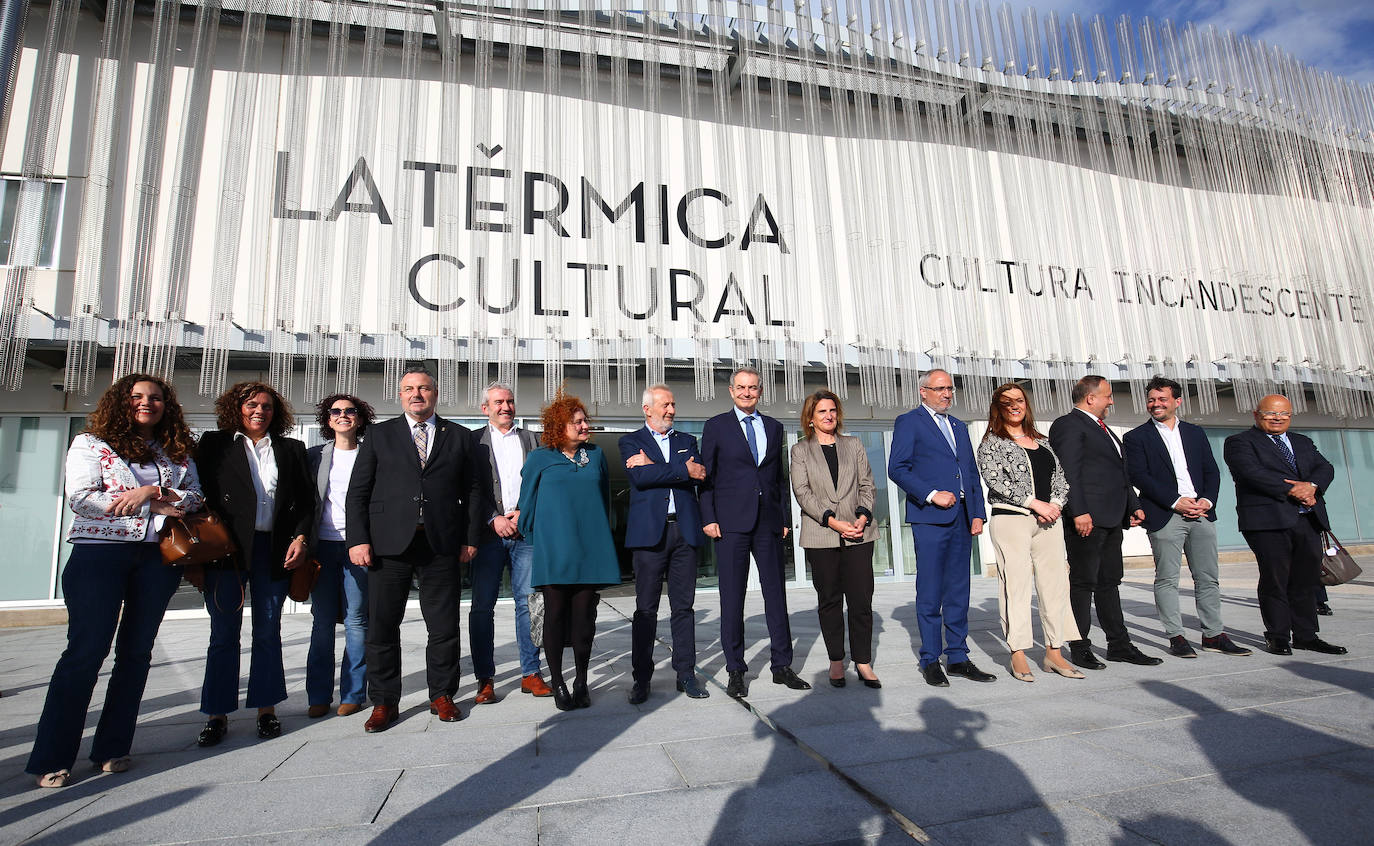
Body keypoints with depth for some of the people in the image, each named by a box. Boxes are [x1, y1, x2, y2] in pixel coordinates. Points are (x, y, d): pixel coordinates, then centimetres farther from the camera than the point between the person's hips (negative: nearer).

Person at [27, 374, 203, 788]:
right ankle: (52, 759, 7)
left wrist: (152, 492, -12)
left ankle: (113, 748, 17)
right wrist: (155, 506, -10)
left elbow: (195, 497, 7)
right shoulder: (91, 443, 5)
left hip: (159, 556, 3)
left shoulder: (178, 453, 13)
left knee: (136, 651, 7)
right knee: (86, 650, -4)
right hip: (100, 553, -3)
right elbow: (80, 498, -7)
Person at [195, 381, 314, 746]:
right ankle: (218, 714, 15)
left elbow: (306, 500, 10)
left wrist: (301, 538, -3)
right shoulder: (214, 443, 10)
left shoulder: (291, 449, 12)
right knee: (224, 633, 3)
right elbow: (198, 492, 5)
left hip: (275, 549, 1)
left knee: (268, 632, 6)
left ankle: (266, 709, 17)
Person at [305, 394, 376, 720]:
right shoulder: (314, 455, 12)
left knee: (356, 619, -1)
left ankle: (353, 693, 9)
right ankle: (319, 696, 15)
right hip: (323, 544, 2)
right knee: (322, 621, 5)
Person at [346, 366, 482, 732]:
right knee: (382, 627, 7)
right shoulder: (380, 434, 10)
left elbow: (471, 491, 9)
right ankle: (384, 703, 23)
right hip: (389, 546, 0)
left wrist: (470, 538, 1)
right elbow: (357, 491, 5)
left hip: (442, 546, 0)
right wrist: (358, 539, -5)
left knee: (444, 627, 6)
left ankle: (442, 696, 23)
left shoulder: (458, 437, 10)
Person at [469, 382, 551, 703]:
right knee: (482, 606, 1)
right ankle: (485, 680, 11)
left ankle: (531, 673, 12)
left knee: (528, 603, 2)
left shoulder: (531, 439, 14)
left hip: (526, 531, 2)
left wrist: (524, 513, -5)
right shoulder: (474, 441, 7)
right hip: (489, 533, -1)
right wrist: (494, 519, -10)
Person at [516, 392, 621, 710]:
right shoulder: (540, 459, 3)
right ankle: (557, 683, 16)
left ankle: (581, 682, 17)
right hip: (554, 550, -2)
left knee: (584, 615, 4)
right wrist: (534, 539, 11)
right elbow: (527, 501, 9)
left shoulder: (596, 455, 12)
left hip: (590, 549, 2)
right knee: (556, 613, 2)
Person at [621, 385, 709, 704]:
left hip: (685, 530, 3)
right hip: (649, 531, -3)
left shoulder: (687, 441, 18)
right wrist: (683, 469, -9)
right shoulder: (631, 442, 9)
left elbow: (700, 474, -2)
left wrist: (653, 466, -8)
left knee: (683, 606, 7)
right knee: (645, 609, 1)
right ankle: (642, 678, 12)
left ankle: (685, 673, 17)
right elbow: (639, 477, -11)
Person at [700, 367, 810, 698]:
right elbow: (706, 475, 2)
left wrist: (784, 517, 10)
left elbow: (778, 475, 16)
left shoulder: (774, 427, 14)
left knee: (776, 593, 7)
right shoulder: (716, 426, 4)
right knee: (732, 597, 2)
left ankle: (781, 665, 20)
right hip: (731, 522, -3)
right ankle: (735, 671, 14)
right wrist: (708, 518, -6)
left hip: (769, 522, 3)